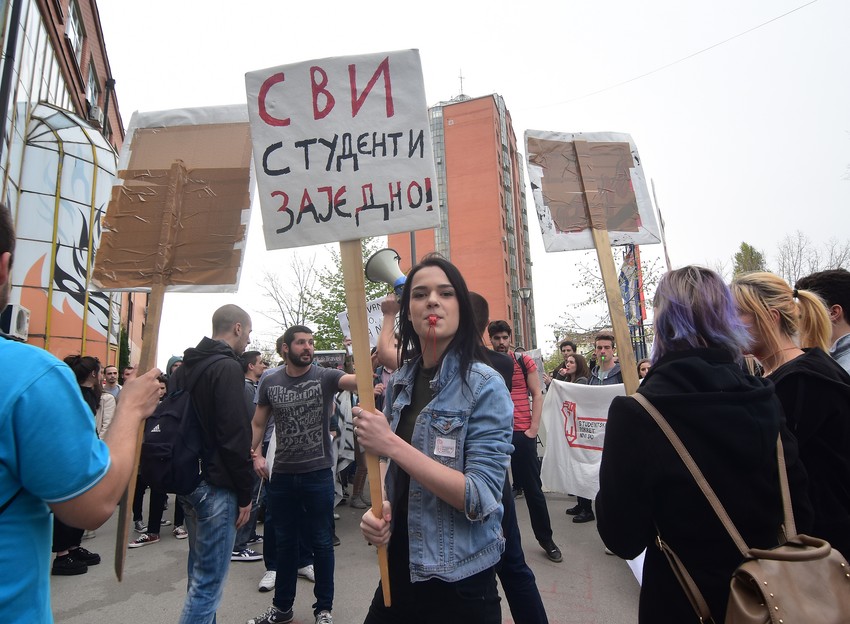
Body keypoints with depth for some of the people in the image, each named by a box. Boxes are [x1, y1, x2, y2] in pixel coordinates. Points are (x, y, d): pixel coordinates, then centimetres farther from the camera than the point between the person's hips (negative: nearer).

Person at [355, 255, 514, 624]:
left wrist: (391, 444, -28)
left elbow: (481, 499, -23)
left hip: (459, 580, -5)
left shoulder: (485, 386, -18)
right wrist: (377, 507, -9)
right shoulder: (400, 383, 0)